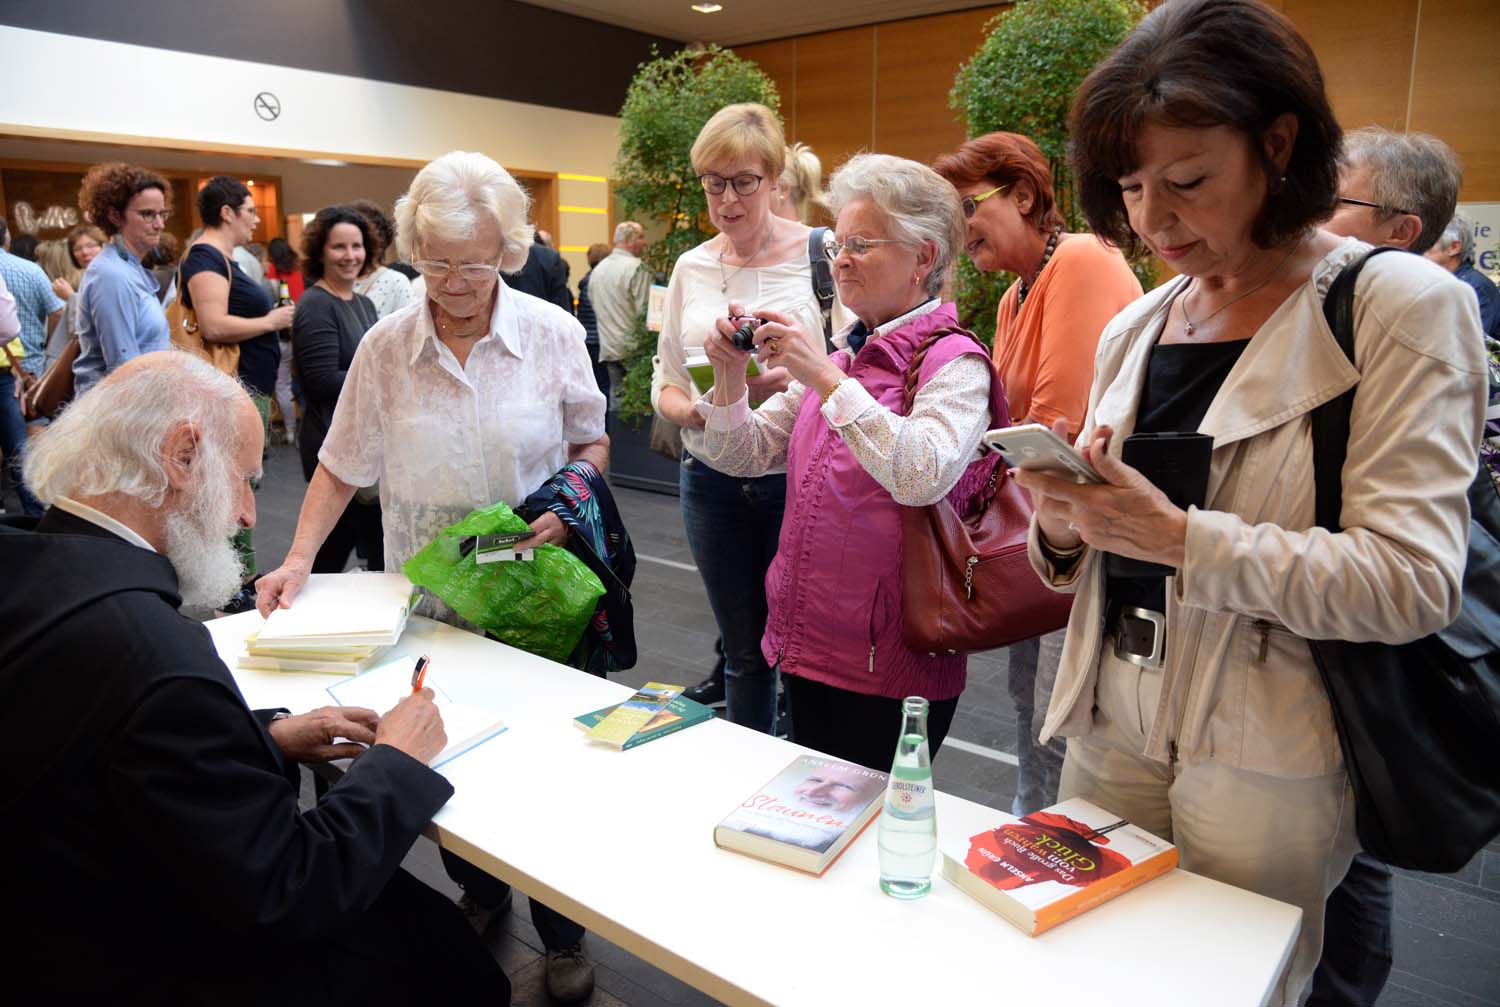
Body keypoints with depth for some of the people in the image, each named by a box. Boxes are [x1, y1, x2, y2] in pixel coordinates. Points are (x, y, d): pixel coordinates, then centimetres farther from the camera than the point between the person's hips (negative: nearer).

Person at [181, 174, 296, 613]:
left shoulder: (224, 259, 19)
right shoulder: (206, 257, -13)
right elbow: (214, 326, -24)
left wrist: (274, 315, 13)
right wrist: (273, 321, -14)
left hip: (251, 388, 11)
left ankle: (243, 577, 25)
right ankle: (238, 590, -3)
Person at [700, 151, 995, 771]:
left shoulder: (954, 362, -11)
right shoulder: (840, 354, 10)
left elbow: (922, 476, -30)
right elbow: (744, 456, 9)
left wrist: (827, 379, -28)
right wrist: (730, 376, -7)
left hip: (887, 667, -7)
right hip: (807, 649, 7)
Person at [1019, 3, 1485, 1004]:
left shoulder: (1402, 306, -7)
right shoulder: (1136, 327, 8)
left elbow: (1413, 579, -17)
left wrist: (1179, 537, -24)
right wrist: (1064, 531, -9)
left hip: (1263, 764, -5)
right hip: (1108, 727, 5)